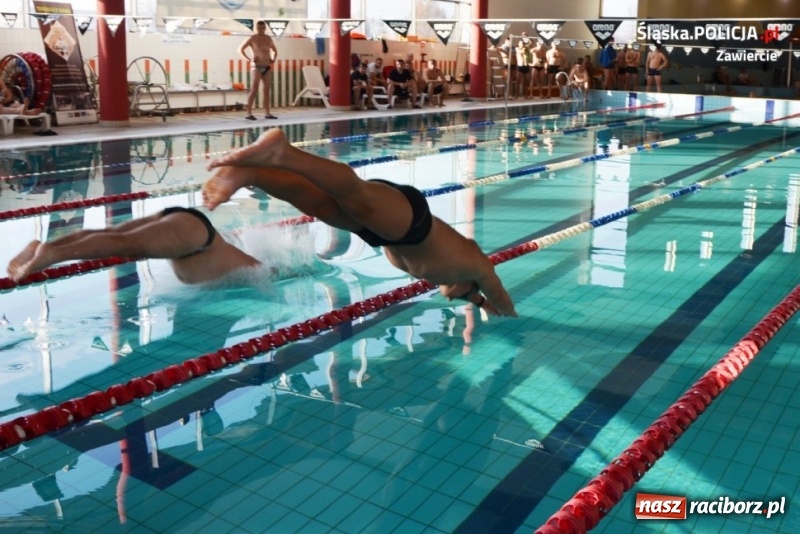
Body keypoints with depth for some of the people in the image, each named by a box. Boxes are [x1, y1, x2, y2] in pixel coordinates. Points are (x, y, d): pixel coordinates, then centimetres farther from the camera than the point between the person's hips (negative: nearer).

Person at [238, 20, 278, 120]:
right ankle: (249, 113, -12)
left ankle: (267, 113, 13)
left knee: (267, 89, 7)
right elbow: (241, 49, -5)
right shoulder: (252, 38, -3)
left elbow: (275, 51, 26)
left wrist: (273, 59, 7)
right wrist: (249, 59, -14)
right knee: (254, 89, -12)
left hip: (267, 67, 6)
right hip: (256, 66, -6)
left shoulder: (268, 39, 13)